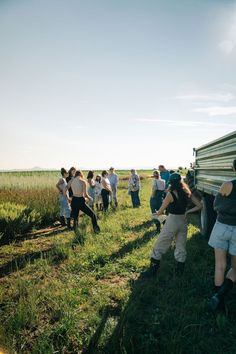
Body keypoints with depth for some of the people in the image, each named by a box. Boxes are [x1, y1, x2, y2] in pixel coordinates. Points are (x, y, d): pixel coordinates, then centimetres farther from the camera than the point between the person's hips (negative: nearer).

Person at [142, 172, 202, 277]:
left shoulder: (171, 194, -15)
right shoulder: (187, 193, 1)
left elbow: (160, 211, -8)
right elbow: (199, 205, 7)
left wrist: (157, 213, 13)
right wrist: (187, 211, 10)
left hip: (172, 221, -5)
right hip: (183, 221, 6)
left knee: (159, 247, 8)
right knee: (181, 248, 18)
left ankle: (152, 270, 16)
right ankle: (179, 271, 28)